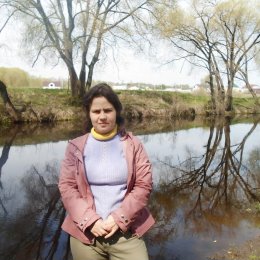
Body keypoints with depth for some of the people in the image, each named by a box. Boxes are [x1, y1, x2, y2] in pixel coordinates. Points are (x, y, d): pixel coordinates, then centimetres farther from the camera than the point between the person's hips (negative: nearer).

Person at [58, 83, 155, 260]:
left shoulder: (133, 144, 0)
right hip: (86, 232, 1)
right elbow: (67, 187, -1)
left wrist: (119, 219, -11)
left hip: (126, 231, 0)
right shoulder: (76, 147, 2)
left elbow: (144, 185, -3)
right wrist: (90, 221, -11)